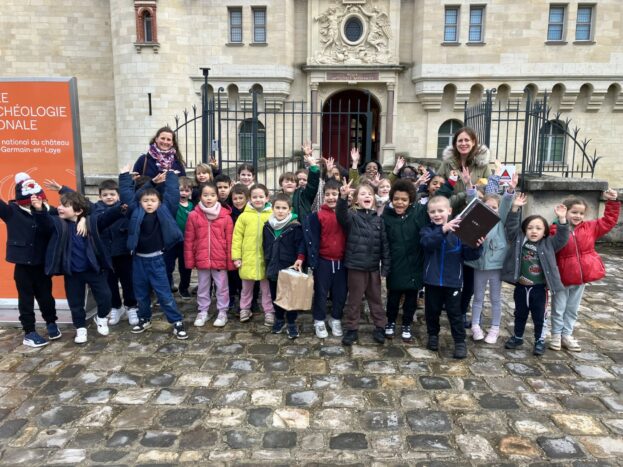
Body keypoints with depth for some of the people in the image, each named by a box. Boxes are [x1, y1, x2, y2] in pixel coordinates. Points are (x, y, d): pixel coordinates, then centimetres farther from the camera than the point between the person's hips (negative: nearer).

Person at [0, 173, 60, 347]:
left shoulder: (47, 211, -6)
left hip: (42, 263, 1)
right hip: (22, 264, -1)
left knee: (45, 295, 14)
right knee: (26, 298, 9)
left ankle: (51, 323, 36)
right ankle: (29, 332, 21)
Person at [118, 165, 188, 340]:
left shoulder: (164, 211, -4)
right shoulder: (135, 212, 0)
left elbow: (172, 193, -6)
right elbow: (126, 194, 5)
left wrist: (170, 174, -1)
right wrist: (125, 175, 7)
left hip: (156, 259, -3)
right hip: (138, 259, 3)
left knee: (164, 294, 0)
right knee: (141, 294, 16)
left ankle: (177, 322, 7)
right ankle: (144, 319, 35)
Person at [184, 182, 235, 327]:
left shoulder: (225, 216, -6)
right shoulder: (193, 215, -3)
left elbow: (230, 241, -3)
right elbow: (188, 240, 1)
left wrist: (230, 261, -4)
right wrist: (189, 260, -1)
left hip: (220, 259, -1)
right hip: (201, 259, 1)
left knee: (222, 287, 10)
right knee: (203, 287, 15)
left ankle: (222, 312, 24)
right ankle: (202, 312, 30)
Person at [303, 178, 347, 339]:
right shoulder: (318, 216, -7)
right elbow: (313, 240, -8)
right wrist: (313, 261, -13)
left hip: (341, 261, 3)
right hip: (323, 261, -3)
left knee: (340, 293, 12)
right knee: (321, 292, 8)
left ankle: (336, 319, 29)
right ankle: (319, 321, 22)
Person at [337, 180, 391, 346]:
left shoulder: (378, 219, 5)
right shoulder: (352, 217, -4)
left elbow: (384, 244, 5)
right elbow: (341, 214, -28)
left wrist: (385, 267, 1)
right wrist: (343, 197, -46)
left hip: (374, 267, 3)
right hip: (356, 266, -3)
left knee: (375, 298, 15)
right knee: (354, 299, 8)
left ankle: (380, 327, 28)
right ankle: (351, 329, 20)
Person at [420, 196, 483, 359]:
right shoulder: (427, 230, -3)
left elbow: (467, 255, -4)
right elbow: (427, 243, -27)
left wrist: (476, 247, -25)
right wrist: (442, 230, -42)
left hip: (452, 280, -1)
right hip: (432, 280, 1)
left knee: (454, 312, 6)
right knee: (432, 310, 15)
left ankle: (460, 342, 19)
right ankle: (433, 335, 35)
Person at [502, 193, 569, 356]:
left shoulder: (548, 244, -2)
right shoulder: (518, 240, -3)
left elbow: (562, 238, -13)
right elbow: (511, 226, -9)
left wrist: (562, 219, -25)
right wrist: (515, 208, -19)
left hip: (539, 288, -1)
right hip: (521, 286, 1)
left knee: (538, 316, 11)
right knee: (520, 314, 17)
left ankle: (539, 340, 28)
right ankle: (517, 337, 33)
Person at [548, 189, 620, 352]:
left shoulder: (590, 227, 1)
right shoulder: (556, 230, -17)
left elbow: (609, 221, 6)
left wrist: (612, 202, -1)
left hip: (581, 277, 5)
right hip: (562, 277, -5)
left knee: (572, 310, 18)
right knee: (558, 309, 10)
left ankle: (567, 335, 31)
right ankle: (556, 335, 25)